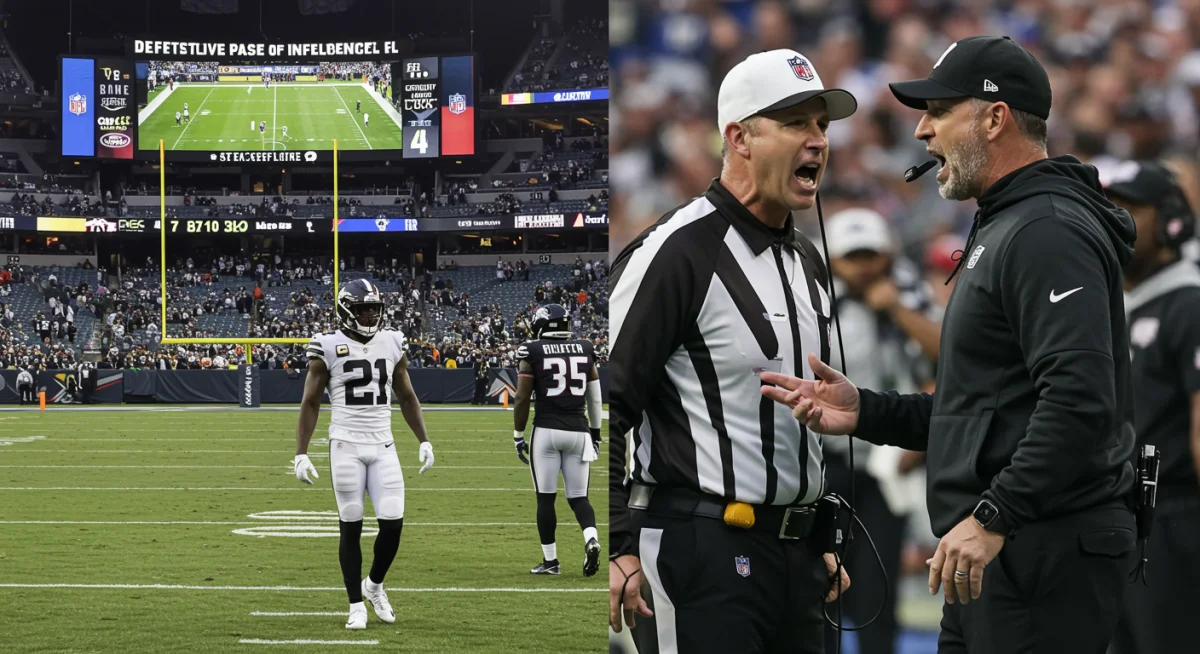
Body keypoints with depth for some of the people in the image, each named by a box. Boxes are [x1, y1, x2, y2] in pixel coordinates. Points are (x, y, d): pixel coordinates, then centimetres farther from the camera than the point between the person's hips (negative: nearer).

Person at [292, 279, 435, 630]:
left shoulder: (391, 344, 7)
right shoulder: (329, 348, -5)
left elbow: (407, 396, 16)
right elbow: (310, 403, 0)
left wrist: (424, 441, 9)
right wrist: (300, 453, -5)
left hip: (383, 446, 3)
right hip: (346, 446, -3)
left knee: (393, 523, -3)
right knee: (351, 526, 1)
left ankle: (374, 584, 24)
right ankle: (356, 605, 12)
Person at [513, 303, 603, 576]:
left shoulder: (532, 352, -3)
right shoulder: (585, 350, 7)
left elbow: (522, 398, -4)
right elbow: (594, 397, 14)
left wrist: (518, 435, 6)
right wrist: (595, 431, 25)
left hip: (546, 431, -3)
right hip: (578, 431, 3)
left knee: (546, 497, 6)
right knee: (579, 497, 10)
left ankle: (550, 560, 8)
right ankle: (591, 539, -17)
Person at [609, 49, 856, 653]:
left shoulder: (807, 262, 16)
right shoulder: (677, 252, -11)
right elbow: (604, 405, -14)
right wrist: (618, 549, -18)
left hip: (796, 553, 8)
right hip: (701, 551, -8)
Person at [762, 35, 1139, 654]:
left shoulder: (1048, 231, -14)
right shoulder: (1003, 229, 22)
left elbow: (1079, 400, -26)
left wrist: (993, 517, -26)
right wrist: (864, 412, 14)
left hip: (1046, 557, -11)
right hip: (994, 558, 11)